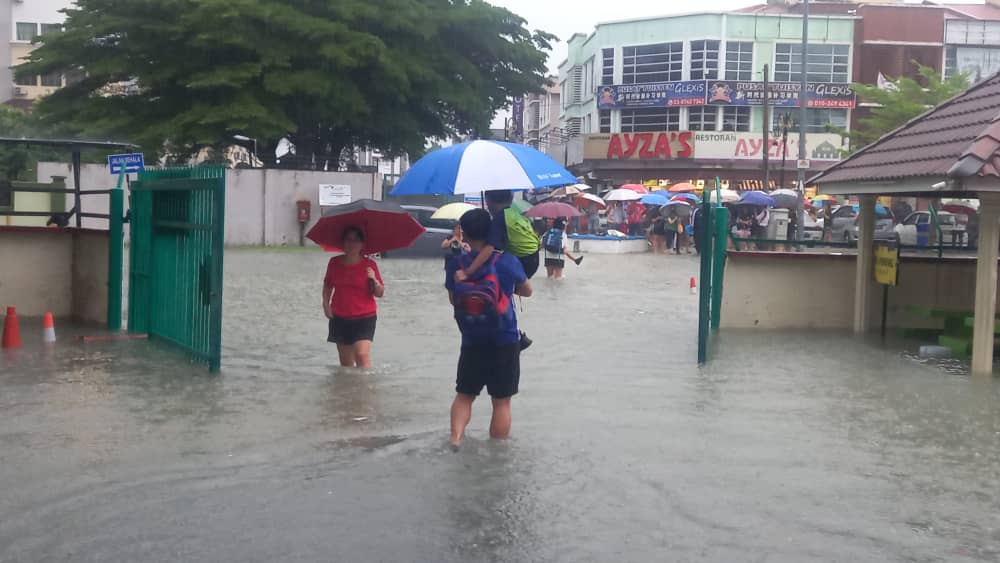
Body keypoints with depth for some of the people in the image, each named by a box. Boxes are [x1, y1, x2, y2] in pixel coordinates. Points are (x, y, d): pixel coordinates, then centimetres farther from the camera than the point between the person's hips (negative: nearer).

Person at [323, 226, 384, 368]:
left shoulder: (369, 264, -3)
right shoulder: (335, 263, 4)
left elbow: (380, 293, -1)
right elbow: (327, 285, 20)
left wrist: (374, 280, -20)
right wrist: (326, 304, 5)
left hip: (364, 318, -3)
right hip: (340, 318, 3)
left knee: (362, 355, -18)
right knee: (346, 361, 9)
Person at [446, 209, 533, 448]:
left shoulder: (456, 265, -8)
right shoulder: (507, 262, -12)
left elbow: (452, 299, 6)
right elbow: (527, 291, 5)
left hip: (471, 343, 2)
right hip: (506, 343, -2)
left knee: (464, 394, 18)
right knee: (501, 401, 8)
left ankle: (456, 436, 0)